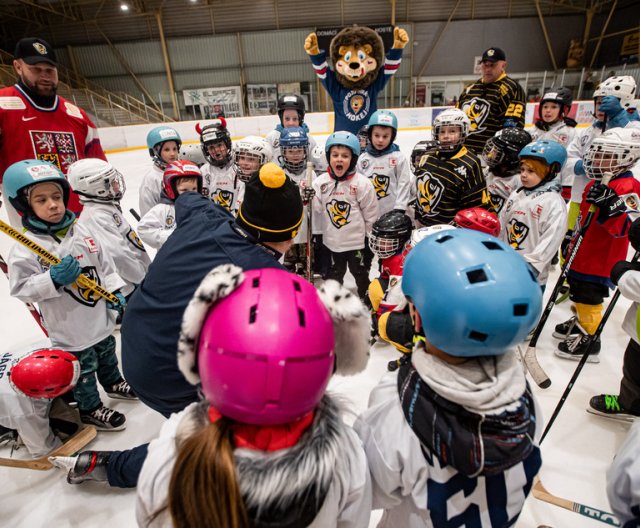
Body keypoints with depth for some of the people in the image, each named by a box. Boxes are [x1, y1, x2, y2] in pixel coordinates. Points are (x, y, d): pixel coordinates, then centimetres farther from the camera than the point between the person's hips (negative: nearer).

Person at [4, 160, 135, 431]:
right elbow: (20, 288, -18)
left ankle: (113, 383, 52)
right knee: (83, 368, 12)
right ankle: (90, 408, 35)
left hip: (100, 315, 5)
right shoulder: (24, 249, -19)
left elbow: (104, 263, 4)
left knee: (107, 353, 26)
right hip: (70, 328, -5)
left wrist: (116, 291, -2)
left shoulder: (81, 231, -4)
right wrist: (53, 279, -32)